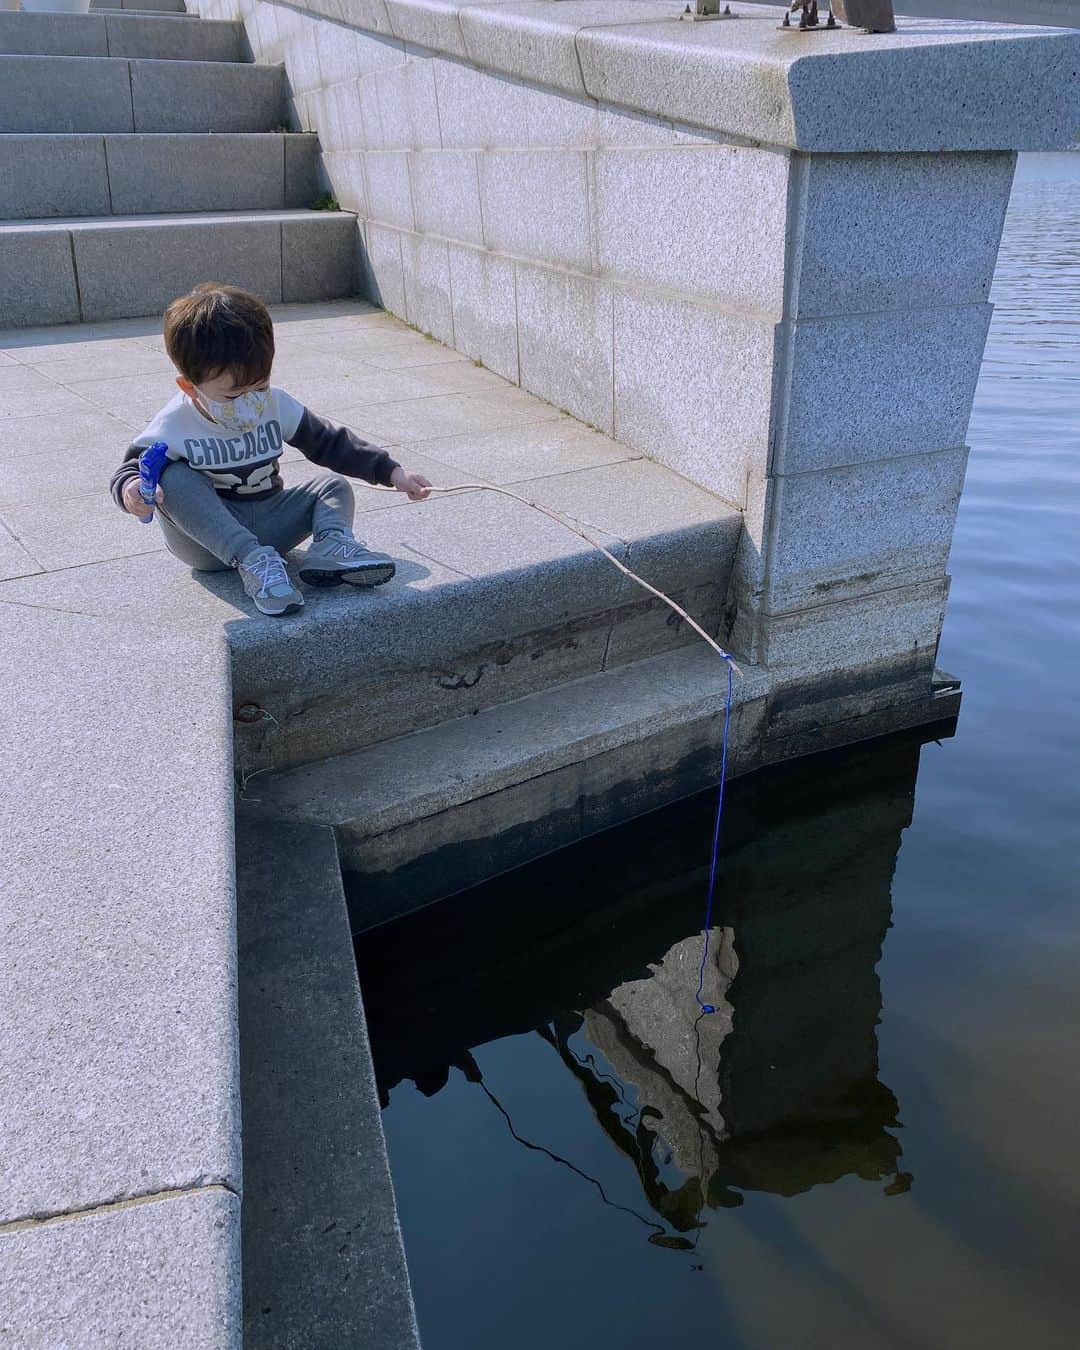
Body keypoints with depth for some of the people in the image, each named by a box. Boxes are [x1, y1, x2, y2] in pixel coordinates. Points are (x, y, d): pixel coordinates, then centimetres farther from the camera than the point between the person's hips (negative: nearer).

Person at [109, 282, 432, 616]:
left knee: (334, 484, -2)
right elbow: (131, 469, -12)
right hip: (205, 539, -4)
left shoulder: (276, 404, -4)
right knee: (173, 478, -30)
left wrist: (392, 472, -1)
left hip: (266, 527, 4)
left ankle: (331, 542, -36)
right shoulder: (174, 426, -16)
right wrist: (131, 489, -39)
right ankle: (252, 562, -40)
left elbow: (329, 443, 4)